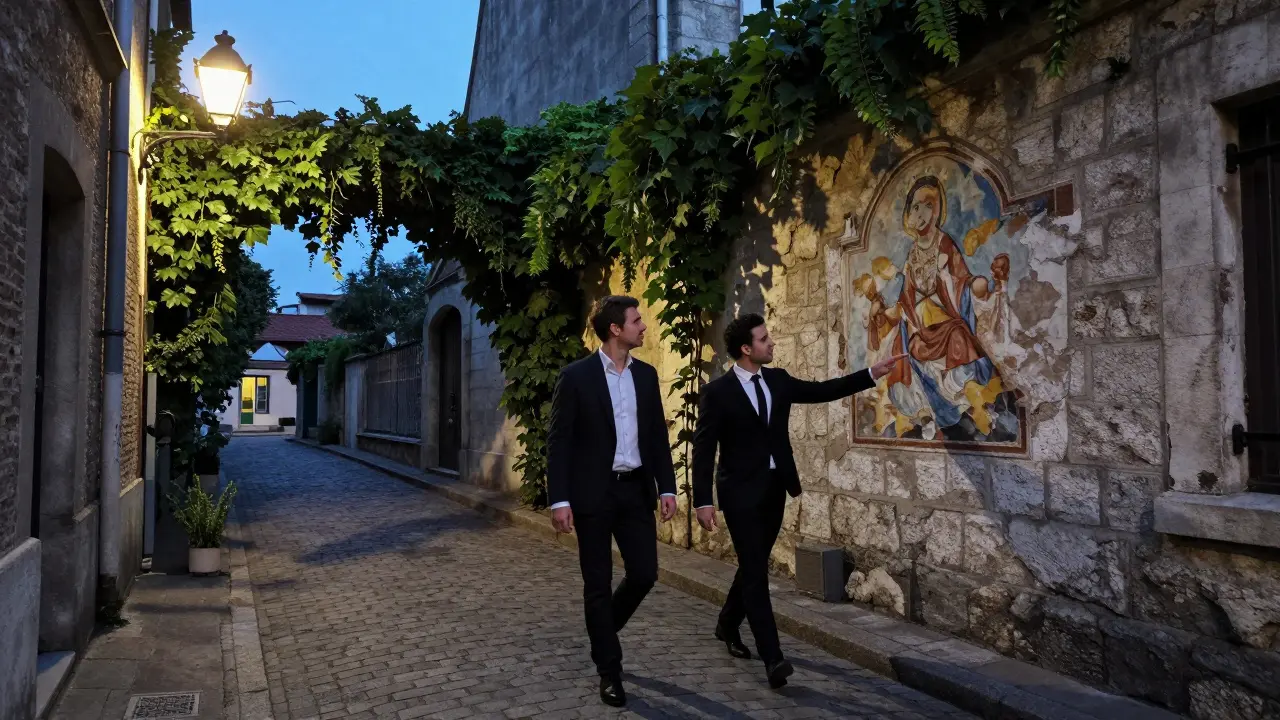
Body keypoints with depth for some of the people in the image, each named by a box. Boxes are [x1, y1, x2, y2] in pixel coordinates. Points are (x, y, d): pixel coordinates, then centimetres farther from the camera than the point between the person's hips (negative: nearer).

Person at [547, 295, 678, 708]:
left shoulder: (646, 375, 7)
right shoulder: (576, 376, -8)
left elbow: (658, 436, 11)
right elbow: (558, 441, -9)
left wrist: (667, 487, 4)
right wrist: (559, 500, -15)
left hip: (636, 491, 5)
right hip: (593, 493, -4)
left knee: (645, 573, 4)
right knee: (598, 584, 4)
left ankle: (601, 631, 33)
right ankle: (609, 671, 19)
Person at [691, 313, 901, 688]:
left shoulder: (778, 380, 5)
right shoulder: (718, 391, -12)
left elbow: (823, 391, 10)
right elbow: (703, 449, -13)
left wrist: (872, 374, 4)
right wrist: (703, 501, -17)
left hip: (775, 488, 6)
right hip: (741, 492, -6)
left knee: (754, 565, 17)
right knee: (756, 570, -7)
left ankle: (728, 625, 39)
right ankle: (773, 658, -5)